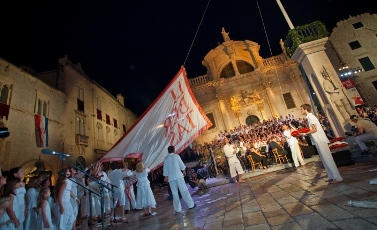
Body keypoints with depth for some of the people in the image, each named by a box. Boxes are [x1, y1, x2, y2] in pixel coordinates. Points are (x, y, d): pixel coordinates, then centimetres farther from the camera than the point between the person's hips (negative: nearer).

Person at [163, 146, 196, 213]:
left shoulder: (166, 158, 3)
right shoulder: (176, 156, -2)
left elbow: (165, 168, 8)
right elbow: (181, 164, 3)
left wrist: (166, 177, 20)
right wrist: (184, 171, 21)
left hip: (171, 178, 2)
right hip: (178, 176, -2)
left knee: (175, 193, 8)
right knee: (184, 190, 4)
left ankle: (177, 208, 14)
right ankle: (191, 204, 11)